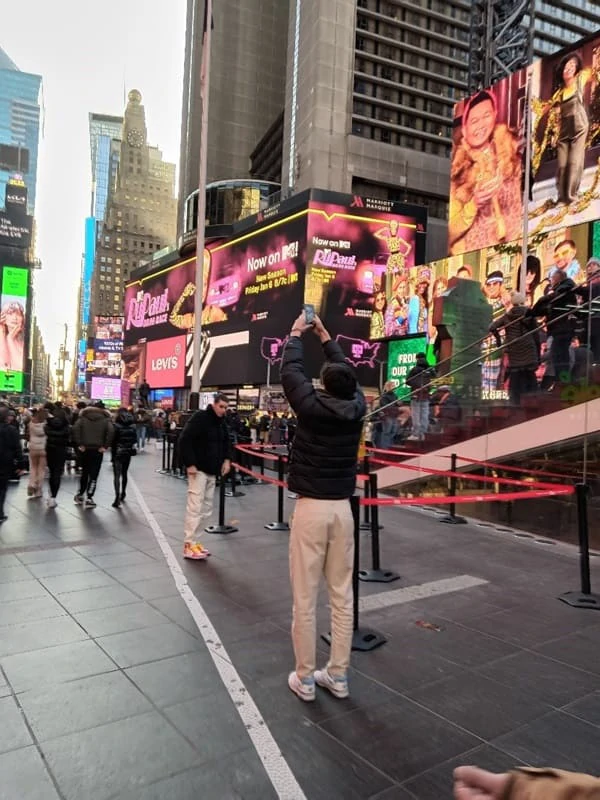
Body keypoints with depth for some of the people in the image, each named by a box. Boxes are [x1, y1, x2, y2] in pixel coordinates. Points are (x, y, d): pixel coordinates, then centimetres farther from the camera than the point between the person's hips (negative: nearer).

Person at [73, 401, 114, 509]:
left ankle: (80, 495, 29)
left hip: (85, 449, 3)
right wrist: (105, 446, -11)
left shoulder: (83, 417, 6)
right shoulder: (105, 419, 0)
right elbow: (111, 431, -17)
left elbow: (75, 429, -9)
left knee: (84, 473, 20)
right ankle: (88, 499, -4)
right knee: (94, 475, 1)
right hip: (98, 450, -3)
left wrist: (79, 444, -6)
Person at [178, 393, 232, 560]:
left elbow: (226, 442, 26)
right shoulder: (200, 418, -13)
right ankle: (189, 546, -3)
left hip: (212, 471, 9)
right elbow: (184, 440, -17)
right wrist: (190, 464, -21)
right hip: (198, 470, -9)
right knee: (195, 507, -9)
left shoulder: (222, 422, 13)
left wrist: (227, 459, 10)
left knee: (206, 509, 11)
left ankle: (192, 540, 20)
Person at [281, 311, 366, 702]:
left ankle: (305, 678, 15)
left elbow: (291, 371, 2)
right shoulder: (357, 408, -2)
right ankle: (338, 675, 21)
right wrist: (325, 336, 27)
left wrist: (296, 335, 19)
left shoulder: (312, 406, -12)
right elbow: (348, 373, 16)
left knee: (305, 598, 4)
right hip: (342, 508, 5)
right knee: (342, 596, 10)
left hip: (311, 508, -4)